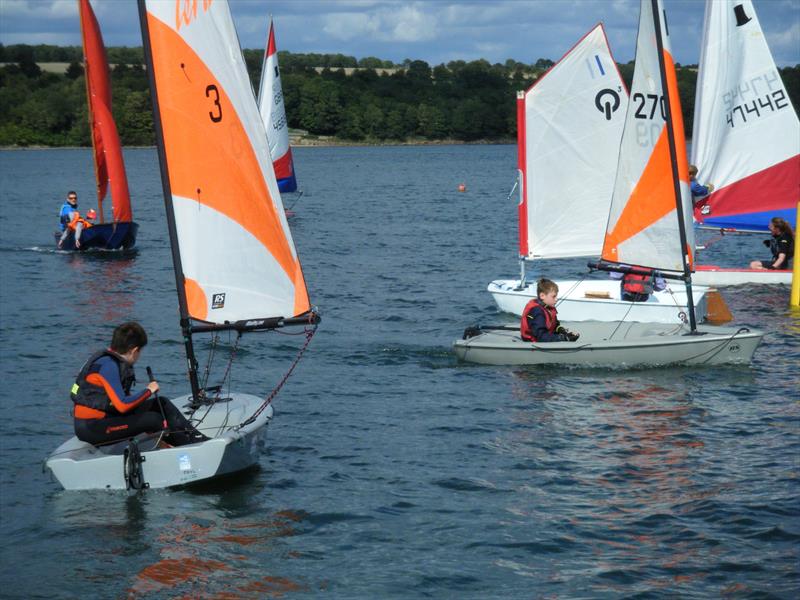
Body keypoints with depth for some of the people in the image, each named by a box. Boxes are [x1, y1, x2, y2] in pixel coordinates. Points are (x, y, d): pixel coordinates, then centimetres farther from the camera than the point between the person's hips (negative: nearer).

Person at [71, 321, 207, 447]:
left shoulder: (113, 361, 8)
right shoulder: (108, 366, -21)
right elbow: (122, 405, -27)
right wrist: (148, 391, -14)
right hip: (91, 429, -10)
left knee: (161, 404, 5)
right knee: (152, 419, -15)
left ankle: (195, 437, 3)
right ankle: (190, 444, 3)